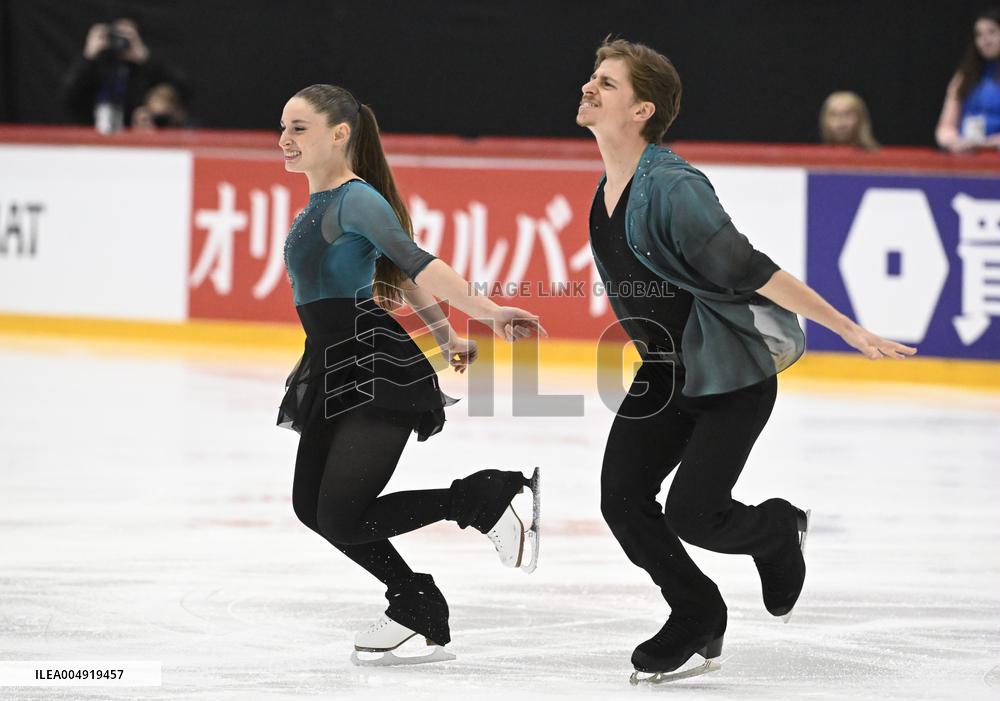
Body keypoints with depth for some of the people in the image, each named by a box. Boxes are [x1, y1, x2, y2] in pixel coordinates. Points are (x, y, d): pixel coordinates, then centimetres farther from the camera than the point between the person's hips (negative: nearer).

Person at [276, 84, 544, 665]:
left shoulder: (356, 200, -12)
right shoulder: (319, 206, 16)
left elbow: (416, 264, -24)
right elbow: (405, 278, 24)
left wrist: (488, 312, -32)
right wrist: (446, 339, 28)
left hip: (378, 374, -10)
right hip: (333, 372, 10)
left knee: (342, 517, -14)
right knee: (311, 506, 8)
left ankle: (488, 495, -2)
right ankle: (418, 608, 18)